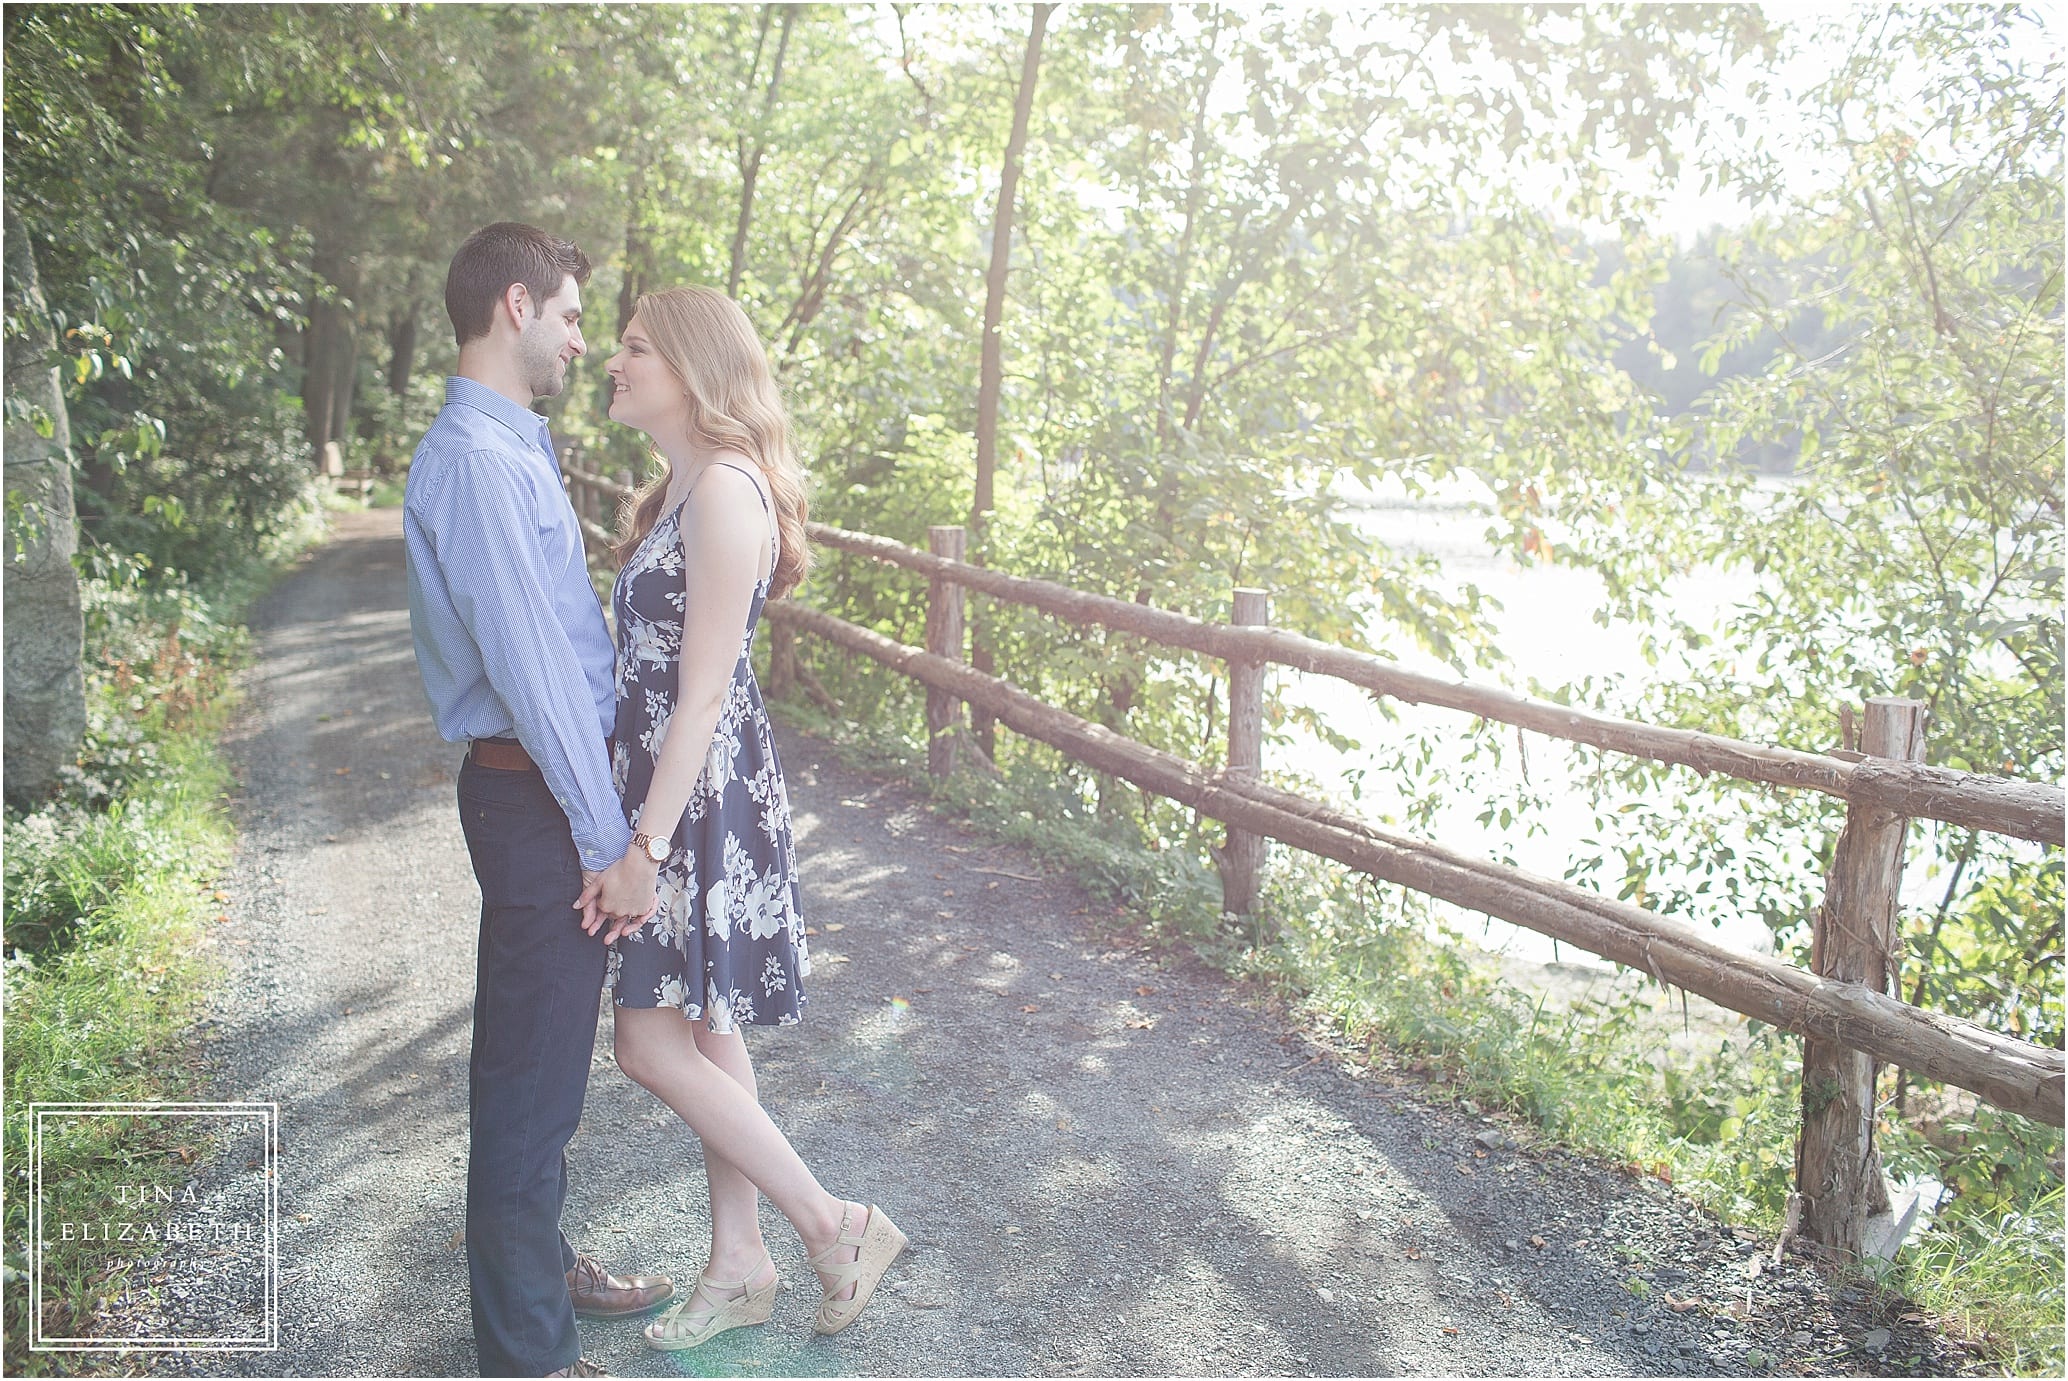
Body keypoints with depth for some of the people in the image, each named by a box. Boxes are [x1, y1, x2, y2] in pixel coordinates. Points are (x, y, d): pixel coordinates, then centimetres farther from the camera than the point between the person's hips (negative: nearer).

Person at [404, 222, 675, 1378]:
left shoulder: (514, 450, 13)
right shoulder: (478, 460, -20)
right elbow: (532, 669, -23)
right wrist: (610, 842, -19)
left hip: (546, 782, 10)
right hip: (536, 796, -10)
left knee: (542, 1059, 23)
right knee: (532, 1078, 2)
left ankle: (542, 1269, 41)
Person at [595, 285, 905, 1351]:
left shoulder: (726, 490, -19)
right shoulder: (679, 489, 12)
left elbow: (703, 694, -22)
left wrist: (644, 844, -21)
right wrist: (643, 823, 18)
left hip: (706, 794, -10)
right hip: (673, 784, 10)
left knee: (653, 1043, -3)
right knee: (703, 1032, 15)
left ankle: (835, 1227, 11)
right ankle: (738, 1268, 29)